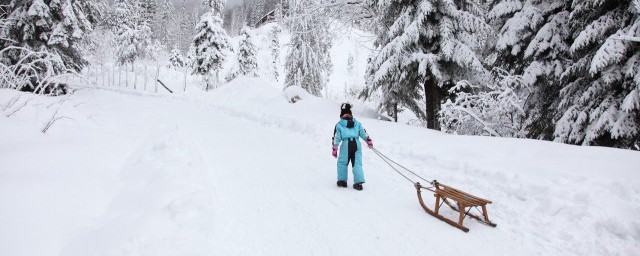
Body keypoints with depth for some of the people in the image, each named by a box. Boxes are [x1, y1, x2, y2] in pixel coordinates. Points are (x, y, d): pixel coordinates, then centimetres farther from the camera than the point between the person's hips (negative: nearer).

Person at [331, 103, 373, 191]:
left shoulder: (339, 125, 7)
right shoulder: (357, 123, 15)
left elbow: (336, 138, 5)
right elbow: (364, 134, 14)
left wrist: (334, 149, 9)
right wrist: (369, 142, 26)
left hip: (346, 144, -2)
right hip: (357, 144, 3)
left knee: (342, 163, 14)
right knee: (357, 163, 5)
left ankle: (342, 180, 17)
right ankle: (358, 182, -4)